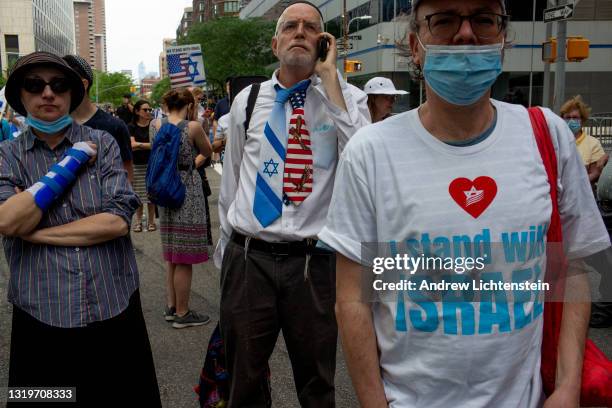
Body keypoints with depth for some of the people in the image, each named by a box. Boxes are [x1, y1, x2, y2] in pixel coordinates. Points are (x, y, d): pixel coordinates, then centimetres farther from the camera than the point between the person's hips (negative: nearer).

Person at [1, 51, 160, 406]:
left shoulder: (102, 143, -1)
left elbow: (118, 220, -12)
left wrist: (36, 232, -11)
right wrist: (73, 160, -13)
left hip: (114, 312, 0)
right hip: (41, 320, 0)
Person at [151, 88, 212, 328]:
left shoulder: (157, 125, 2)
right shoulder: (192, 127, -13)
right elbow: (207, 152, 4)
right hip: (188, 193, -7)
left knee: (171, 255, 18)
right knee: (185, 259, 1)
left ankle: (171, 306, 27)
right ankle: (182, 313, 10)